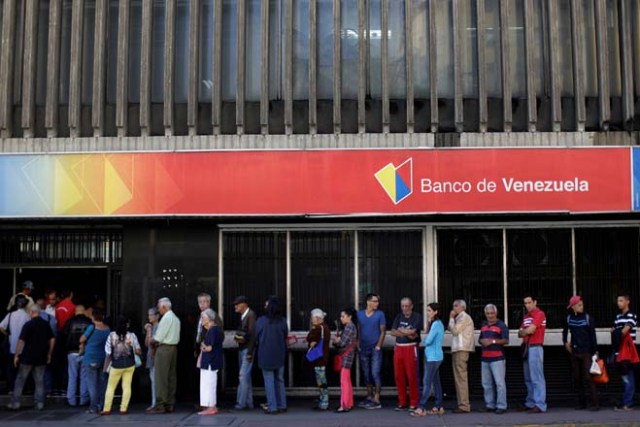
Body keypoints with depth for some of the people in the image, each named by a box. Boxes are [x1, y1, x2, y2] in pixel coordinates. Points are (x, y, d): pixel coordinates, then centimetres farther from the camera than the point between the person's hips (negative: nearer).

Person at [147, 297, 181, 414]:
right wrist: (157, 342, 10)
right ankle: (170, 404, 13)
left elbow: (158, 337, -16)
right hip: (174, 347, 9)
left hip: (164, 349, -9)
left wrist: (152, 341, 3)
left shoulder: (166, 318, -14)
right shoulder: (176, 318, 14)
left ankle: (160, 405, -6)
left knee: (161, 378, -6)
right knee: (171, 377, 10)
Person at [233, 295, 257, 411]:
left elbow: (252, 334, -18)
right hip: (241, 349, 9)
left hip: (247, 349, -9)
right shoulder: (242, 316, 14)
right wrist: (236, 337, 3)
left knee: (243, 376, -10)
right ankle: (249, 402, 18)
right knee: (245, 376, 12)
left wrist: (250, 352, -20)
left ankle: (241, 402, -7)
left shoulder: (251, 315, -13)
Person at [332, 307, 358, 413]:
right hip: (346, 355, 10)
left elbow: (343, 343, -19)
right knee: (347, 381, 14)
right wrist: (337, 339, -6)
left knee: (344, 381, -9)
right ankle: (349, 403, 21)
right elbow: (341, 341, 13)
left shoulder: (349, 326, -14)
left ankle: (344, 405, -7)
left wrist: (336, 340, 0)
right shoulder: (348, 326, 17)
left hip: (347, 355, -10)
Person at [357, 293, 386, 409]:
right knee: (366, 374, 11)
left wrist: (378, 346, -10)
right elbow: (358, 330, 10)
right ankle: (369, 397, 22)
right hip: (363, 349, 4)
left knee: (375, 373, -8)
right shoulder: (360, 314, 7)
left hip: (375, 349, -4)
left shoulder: (380, 314, -2)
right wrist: (358, 345, 3)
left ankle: (376, 400, -5)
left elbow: (382, 331, -3)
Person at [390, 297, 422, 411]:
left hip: (411, 348, -5)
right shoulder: (398, 317, 14)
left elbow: (412, 331, -15)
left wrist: (400, 330, -1)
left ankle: (413, 403, 2)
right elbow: (392, 332, 3)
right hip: (398, 348, 5)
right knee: (398, 376, 5)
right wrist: (406, 333, -10)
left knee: (411, 376, -6)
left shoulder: (417, 317, -2)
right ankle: (402, 403, 14)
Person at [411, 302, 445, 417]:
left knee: (427, 382, -9)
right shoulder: (437, 323, 15)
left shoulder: (436, 324, -16)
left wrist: (424, 340, 1)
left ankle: (421, 408, -8)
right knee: (435, 381, 11)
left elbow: (427, 341, -19)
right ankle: (438, 407, 15)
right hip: (434, 356, 10)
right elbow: (428, 337, 12)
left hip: (433, 357, -10)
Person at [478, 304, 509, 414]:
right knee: (486, 383, 9)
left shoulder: (501, 325, -3)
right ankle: (490, 405, 17)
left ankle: (501, 406, -2)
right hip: (485, 358, 7)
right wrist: (482, 341, -1)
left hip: (497, 358, -6)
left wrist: (493, 341, -20)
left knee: (499, 383, -7)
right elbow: (480, 339, 23)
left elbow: (506, 341, -11)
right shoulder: (483, 325, 17)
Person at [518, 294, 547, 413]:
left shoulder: (539, 314, -8)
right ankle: (530, 403, 20)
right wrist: (525, 332, -7)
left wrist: (523, 331, 3)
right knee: (528, 378, 13)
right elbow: (520, 333, 15)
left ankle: (540, 405, -9)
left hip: (535, 348, -9)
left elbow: (530, 330, -17)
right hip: (526, 348, 9)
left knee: (537, 378, -9)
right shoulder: (526, 316, 19)